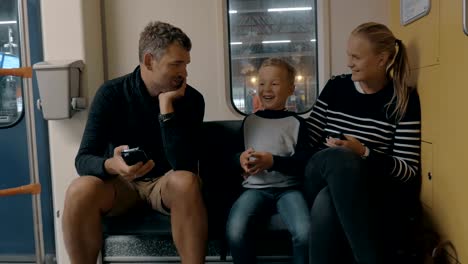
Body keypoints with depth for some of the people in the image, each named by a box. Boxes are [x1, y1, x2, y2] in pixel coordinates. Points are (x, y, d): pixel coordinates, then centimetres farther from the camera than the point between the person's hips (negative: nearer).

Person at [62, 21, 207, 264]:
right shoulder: (112, 93, -12)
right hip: (120, 181, 1)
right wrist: (112, 165, -41)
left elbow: (184, 166, -23)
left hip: (166, 182, 0)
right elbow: (83, 159, -17)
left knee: (186, 182, -34)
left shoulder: (192, 99, -13)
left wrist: (166, 105, -27)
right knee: (80, 190, -30)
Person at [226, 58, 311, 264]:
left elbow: (304, 161, -3)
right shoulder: (250, 121, 15)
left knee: (305, 233, -29)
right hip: (255, 188, 2)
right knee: (235, 232, -28)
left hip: (288, 188, -1)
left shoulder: (296, 122, 6)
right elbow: (232, 156, 19)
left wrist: (273, 162, -18)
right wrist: (240, 160, -5)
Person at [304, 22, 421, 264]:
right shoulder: (335, 87, 7)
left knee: (327, 203, -36)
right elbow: (306, 140, 11)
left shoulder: (404, 99, -1)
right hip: (324, 185, 3)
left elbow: (409, 170, -6)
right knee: (338, 157, -33)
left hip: (379, 194, -3)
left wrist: (364, 154, -20)